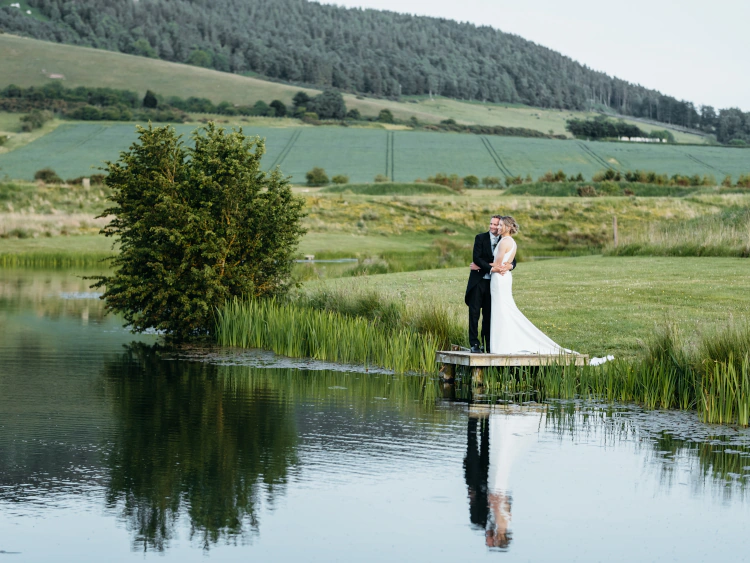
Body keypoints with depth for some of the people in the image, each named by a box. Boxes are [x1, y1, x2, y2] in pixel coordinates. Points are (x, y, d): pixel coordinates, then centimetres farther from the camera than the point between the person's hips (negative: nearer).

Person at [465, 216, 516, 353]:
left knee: (489, 314, 5)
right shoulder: (481, 238, -1)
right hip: (478, 280, -2)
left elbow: (513, 260, 2)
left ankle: (487, 344, 8)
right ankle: (474, 344, -2)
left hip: (493, 283, 3)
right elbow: (476, 258, -12)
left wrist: (509, 266, -22)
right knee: (474, 312, -3)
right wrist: (491, 268, -23)